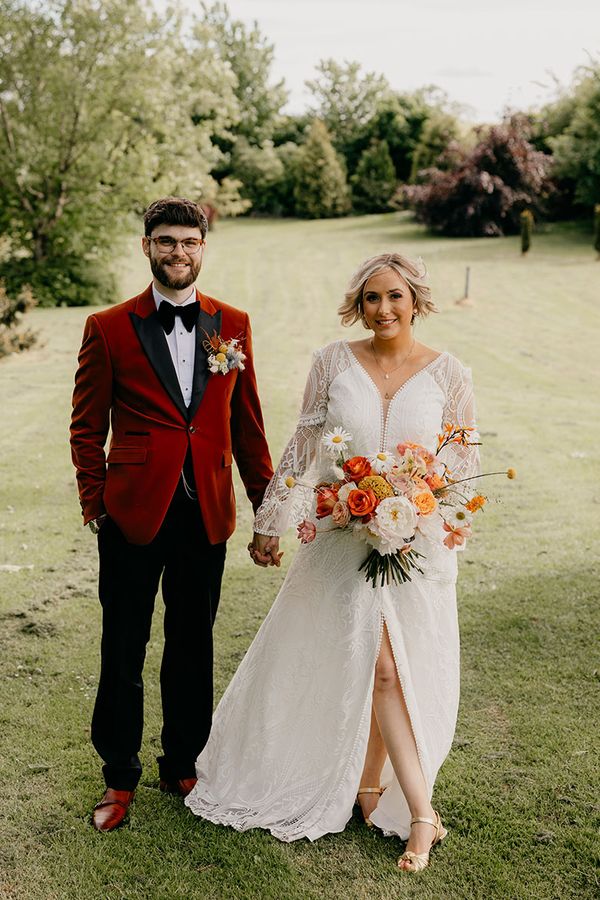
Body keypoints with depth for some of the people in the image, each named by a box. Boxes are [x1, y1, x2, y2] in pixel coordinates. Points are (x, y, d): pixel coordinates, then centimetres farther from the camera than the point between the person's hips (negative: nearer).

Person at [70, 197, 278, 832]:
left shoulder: (233, 325, 5)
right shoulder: (108, 328, -3)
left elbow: (247, 422, 8)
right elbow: (87, 426, 2)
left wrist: (268, 508, 7)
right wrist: (94, 504, -1)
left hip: (206, 515, 2)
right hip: (133, 514, -2)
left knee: (192, 647, 16)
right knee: (123, 652, 10)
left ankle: (182, 765, 35)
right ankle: (119, 777, 29)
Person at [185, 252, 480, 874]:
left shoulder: (448, 374, -1)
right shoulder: (334, 362, 0)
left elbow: (467, 458, 5)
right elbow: (305, 443, 4)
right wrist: (276, 518, 2)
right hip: (345, 536, 0)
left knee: (386, 667, 8)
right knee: (379, 666, -4)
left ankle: (369, 784, 30)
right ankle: (421, 812, 6)